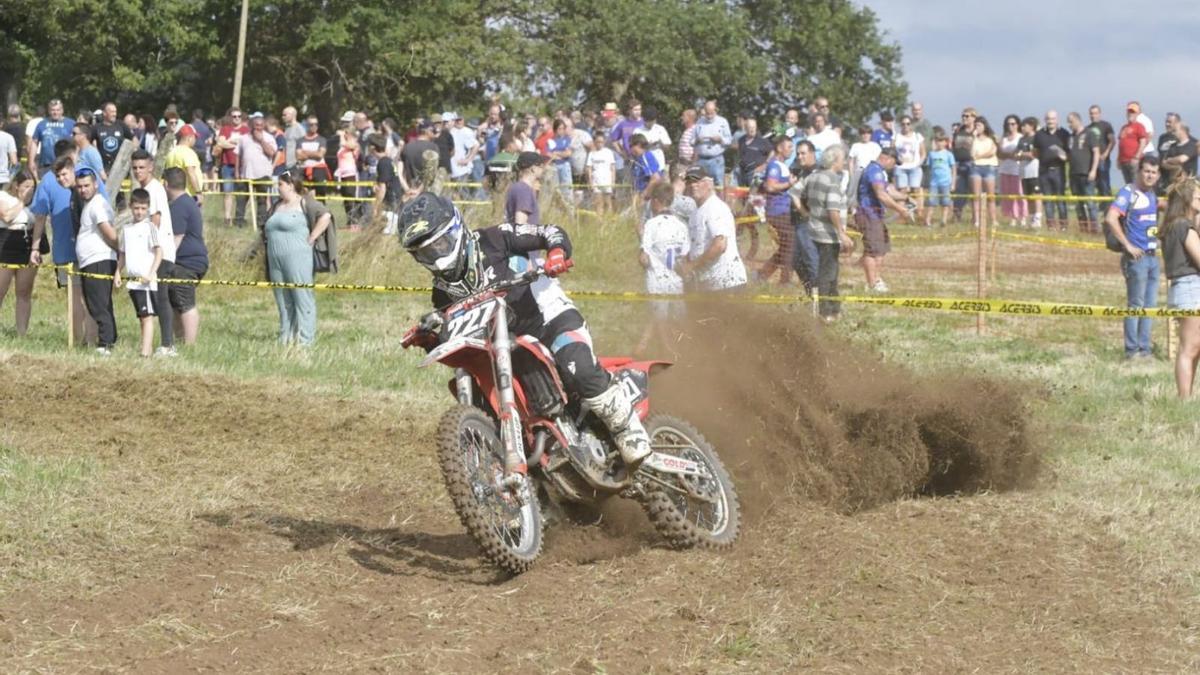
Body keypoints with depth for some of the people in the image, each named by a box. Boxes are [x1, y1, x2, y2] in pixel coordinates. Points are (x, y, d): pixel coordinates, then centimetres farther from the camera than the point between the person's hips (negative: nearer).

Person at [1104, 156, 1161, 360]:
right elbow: (1111, 219, -25)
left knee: (1150, 304, 10)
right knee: (1136, 305, -3)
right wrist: (1127, 245, -21)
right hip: (1137, 257, -8)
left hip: (1152, 257, 8)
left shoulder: (1152, 195, 13)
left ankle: (1144, 348, 17)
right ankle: (1132, 350, 3)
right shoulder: (1128, 193, -11)